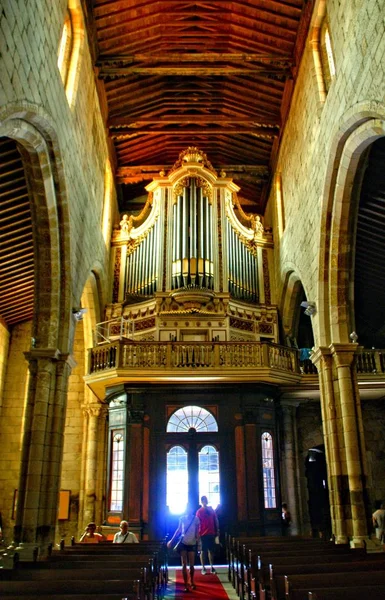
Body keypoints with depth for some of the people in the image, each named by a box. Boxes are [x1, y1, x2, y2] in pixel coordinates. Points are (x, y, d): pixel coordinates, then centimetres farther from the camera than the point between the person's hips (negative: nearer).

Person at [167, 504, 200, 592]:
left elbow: (197, 532, -2)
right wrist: (172, 540, 7)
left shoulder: (196, 519, -4)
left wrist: (198, 540, -19)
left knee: (191, 565, 3)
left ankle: (192, 582, 26)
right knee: (184, 565, -1)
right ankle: (186, 585, 4)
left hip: (192, 544, -1)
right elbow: (178, 530, 9)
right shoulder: (182, 518, 1)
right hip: (183, 543, 1)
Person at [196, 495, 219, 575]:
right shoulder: (199, 511, -3)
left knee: (211, 550, 8)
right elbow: (197, 523, -5)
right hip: (203, 534, -4)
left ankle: (212, 567, 14)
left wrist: (217, 531, 7)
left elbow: (216, 520, 11)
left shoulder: (211, 509, 8)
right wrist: (198, 534, -10)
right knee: (203, 551, 2)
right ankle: (203, 568, 7)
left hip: (211, 533, 4)